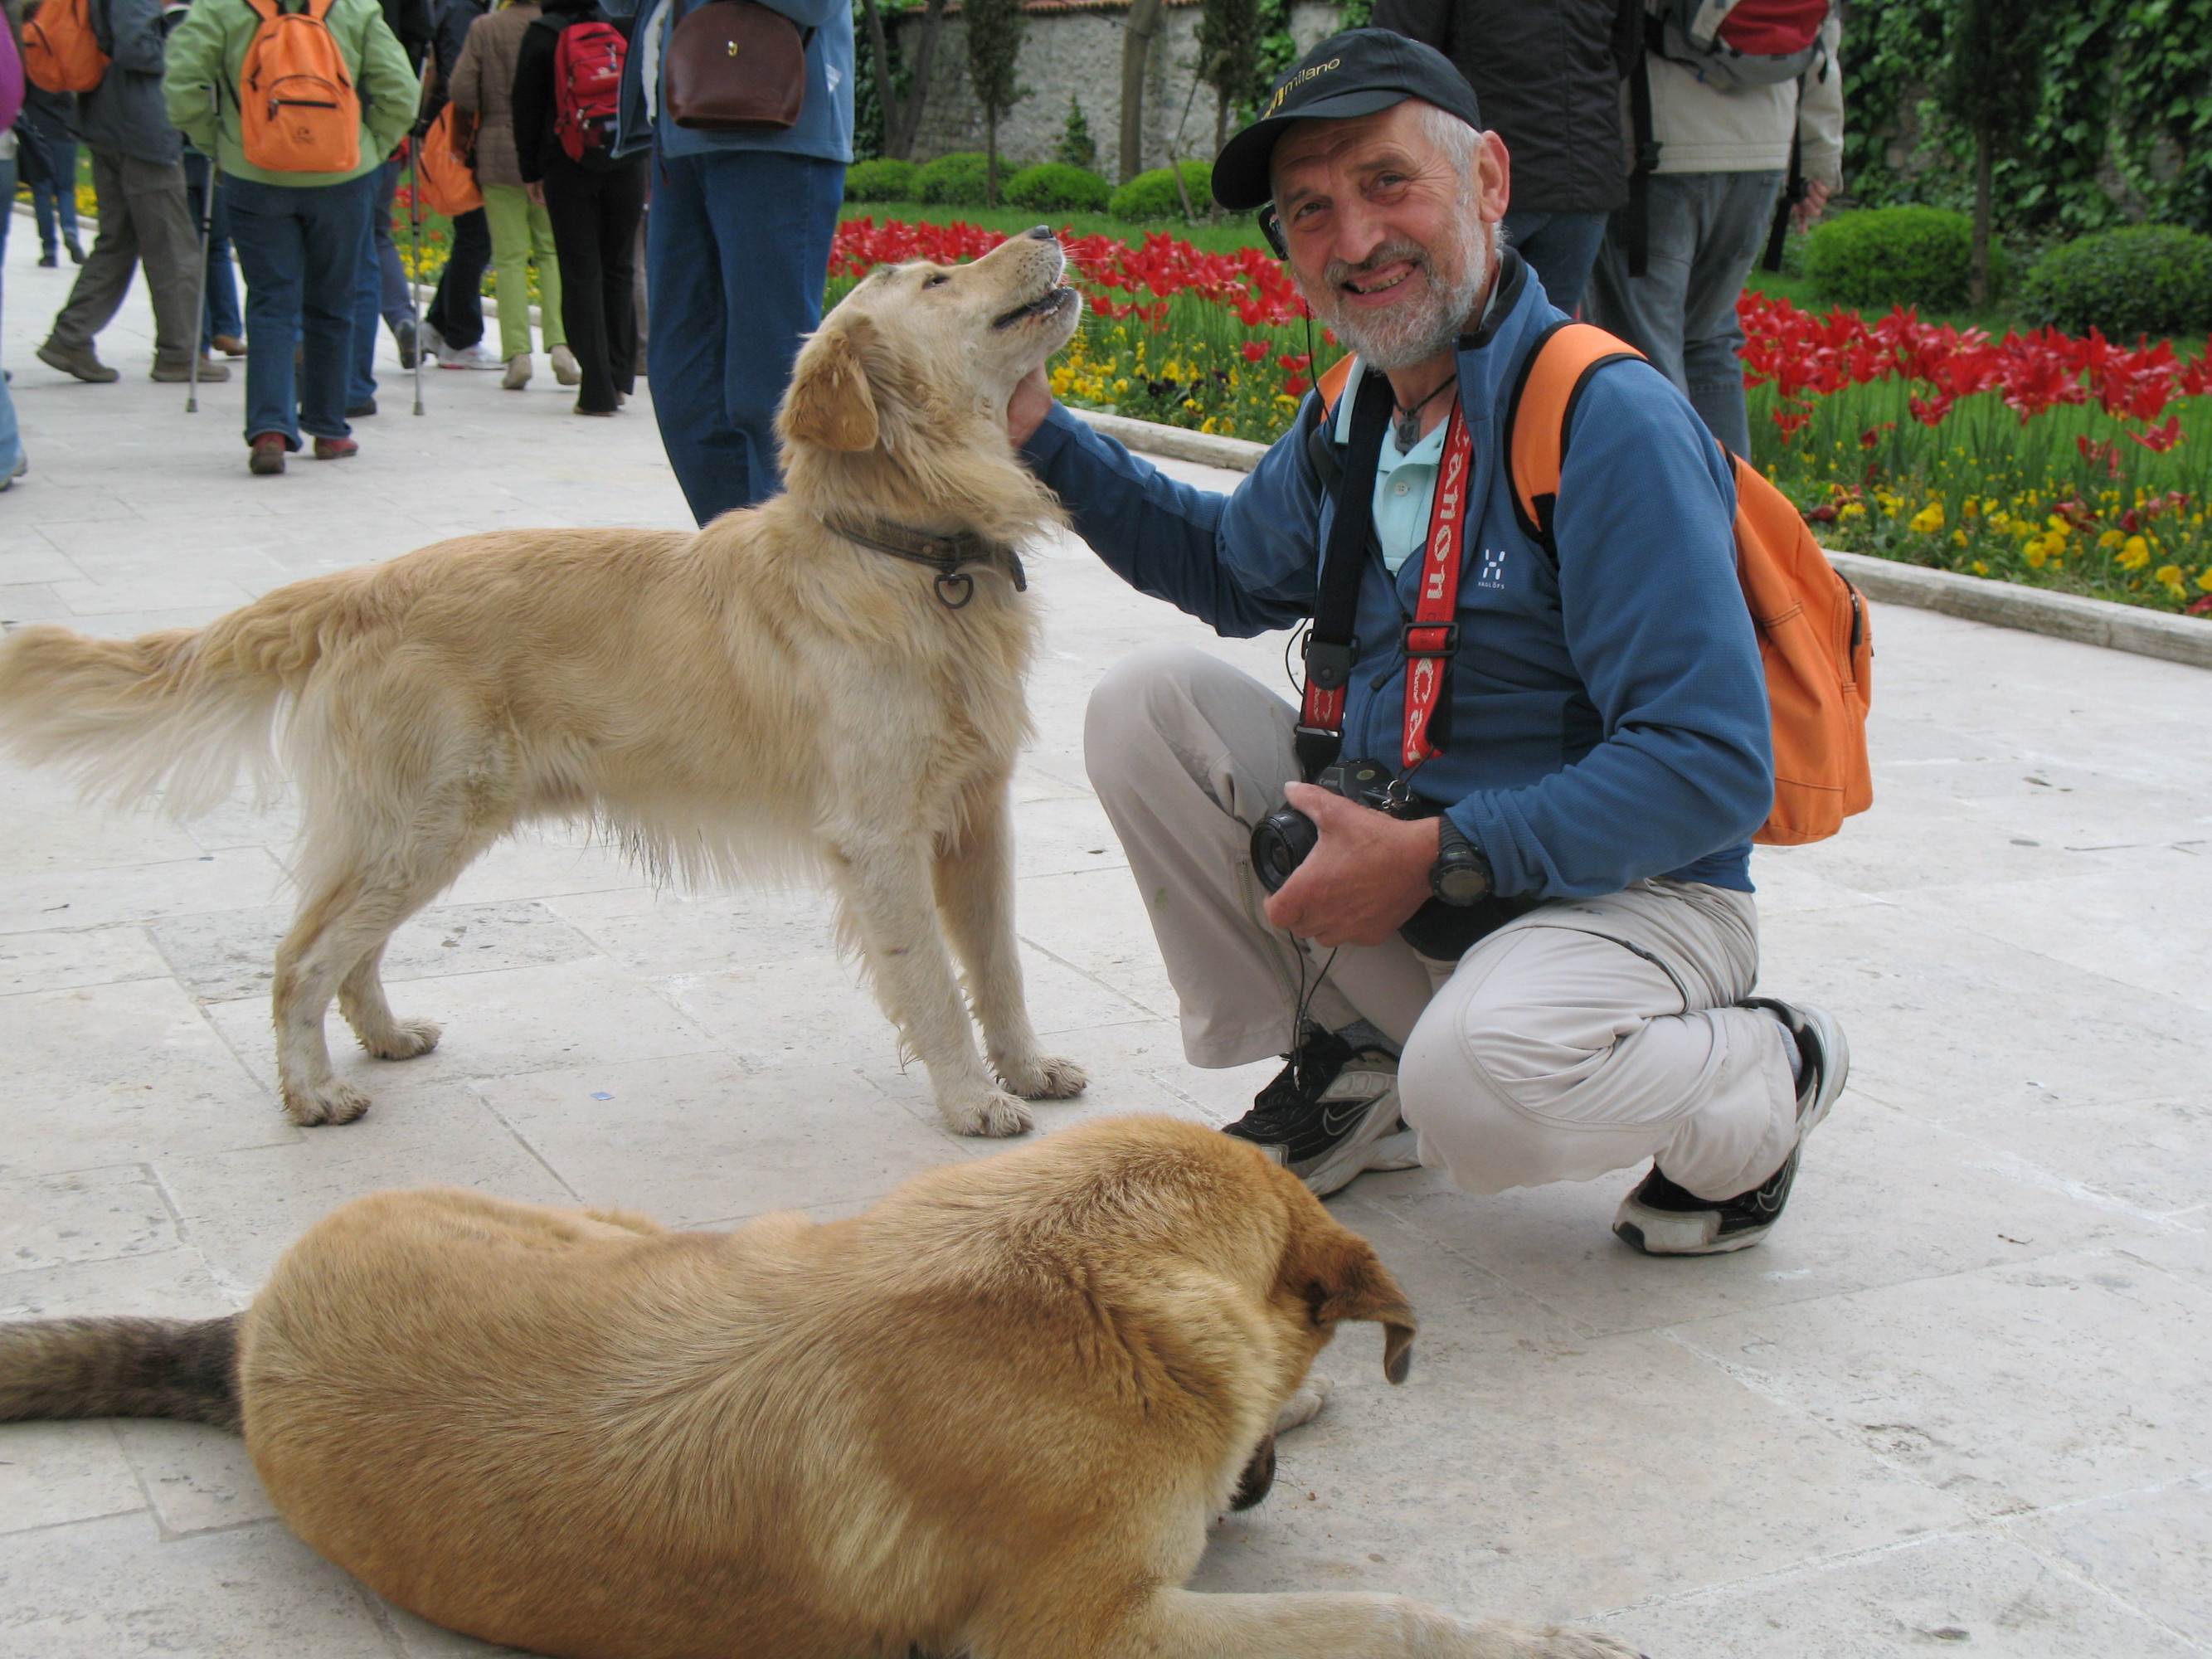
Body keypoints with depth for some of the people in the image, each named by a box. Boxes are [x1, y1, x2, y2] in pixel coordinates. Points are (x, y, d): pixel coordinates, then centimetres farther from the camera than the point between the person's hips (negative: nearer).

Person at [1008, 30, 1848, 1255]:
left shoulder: (1607, 421, -22)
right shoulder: (1348, 423, 4)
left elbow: (1712, 771, -26)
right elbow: (1231, 568, 27)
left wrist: (1436, 854, -26)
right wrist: (1039, 433, 15)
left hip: (1627, 898, -7)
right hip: (1392, 861, 8)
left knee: (1476, 1087, -37)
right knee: (1148, 704, -1)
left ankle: (1767, 1078, -1)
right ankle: (1346, 1068, 11)